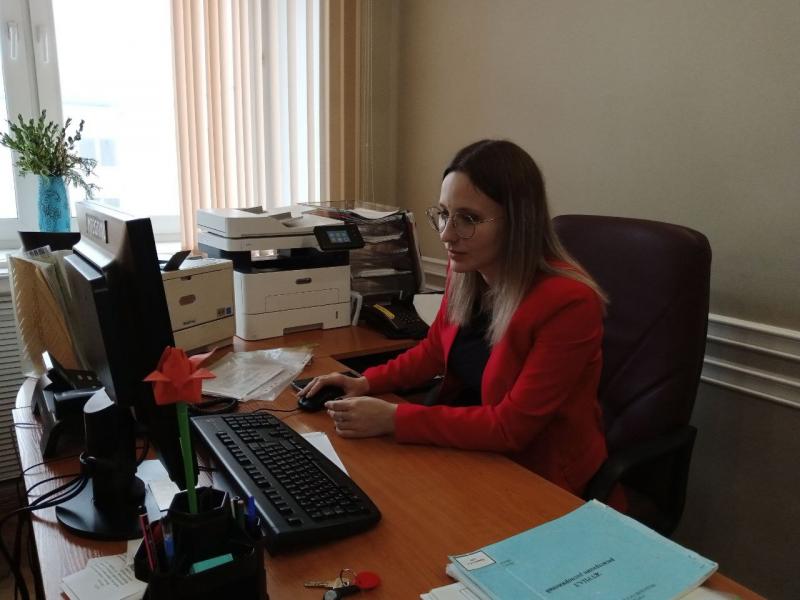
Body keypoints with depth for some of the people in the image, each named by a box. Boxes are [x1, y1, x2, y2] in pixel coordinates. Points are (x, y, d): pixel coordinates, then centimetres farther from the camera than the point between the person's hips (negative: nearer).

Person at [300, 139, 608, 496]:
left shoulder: (569, 302, -26)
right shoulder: (465, 271, -5)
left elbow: (512, 426, -23)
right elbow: (434, 350, 11)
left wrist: (393, 419, -26)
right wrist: (366, 383, -4)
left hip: (535, 475, -5)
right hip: (470, 446, 6)